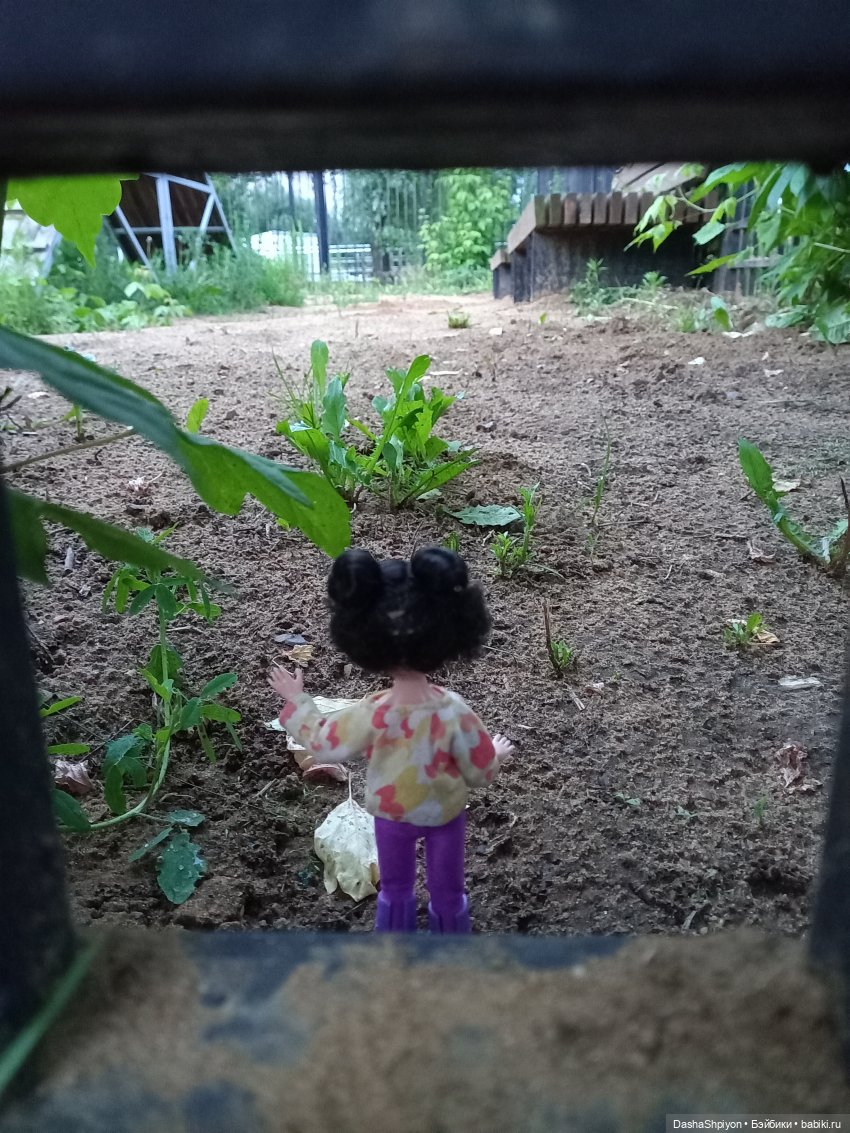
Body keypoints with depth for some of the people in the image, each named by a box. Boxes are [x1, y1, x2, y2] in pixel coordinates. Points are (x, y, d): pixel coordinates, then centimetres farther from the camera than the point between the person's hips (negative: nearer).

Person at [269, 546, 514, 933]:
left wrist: (296, 701, 1)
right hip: (446, 812, -1)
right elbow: (481, 773, -18)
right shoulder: (454, 713, -32)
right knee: (447, 888, 23)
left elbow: (321, 742, -13)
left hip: (391, 813, 1)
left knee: (395, 886, 26)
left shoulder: (370, 715, -32)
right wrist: (497, 753, 5)